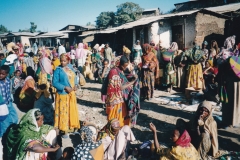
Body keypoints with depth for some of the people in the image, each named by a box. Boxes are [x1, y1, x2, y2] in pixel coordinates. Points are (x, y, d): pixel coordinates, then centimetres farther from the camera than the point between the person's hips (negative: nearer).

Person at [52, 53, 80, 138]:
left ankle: (73, 127, 32)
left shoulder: (71, 67, 5)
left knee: (73, 110, 15)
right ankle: (65, 130, 15)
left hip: (72, 94, 6)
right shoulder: (58, 70, -11)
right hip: (63, 94, -5)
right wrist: (65, 87, -22)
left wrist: (76, 85, -7)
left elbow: (74, 78, 13)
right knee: (64, 111, 3)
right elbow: (54, 83, -14)